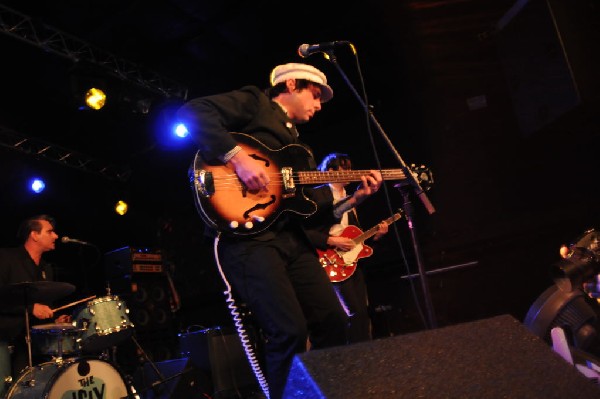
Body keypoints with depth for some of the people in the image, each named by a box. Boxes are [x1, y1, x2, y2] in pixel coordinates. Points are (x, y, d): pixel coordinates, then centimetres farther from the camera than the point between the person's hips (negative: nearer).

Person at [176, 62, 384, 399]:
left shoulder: (298, 146, 28)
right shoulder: (255, 102, 5)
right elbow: (193, 113, -11)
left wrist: (355, 196, 14)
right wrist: (237, 156, -20)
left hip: (292, 237, 9)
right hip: (246, 236, -8)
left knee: (333, 322, 7)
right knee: (290, 332, -17)